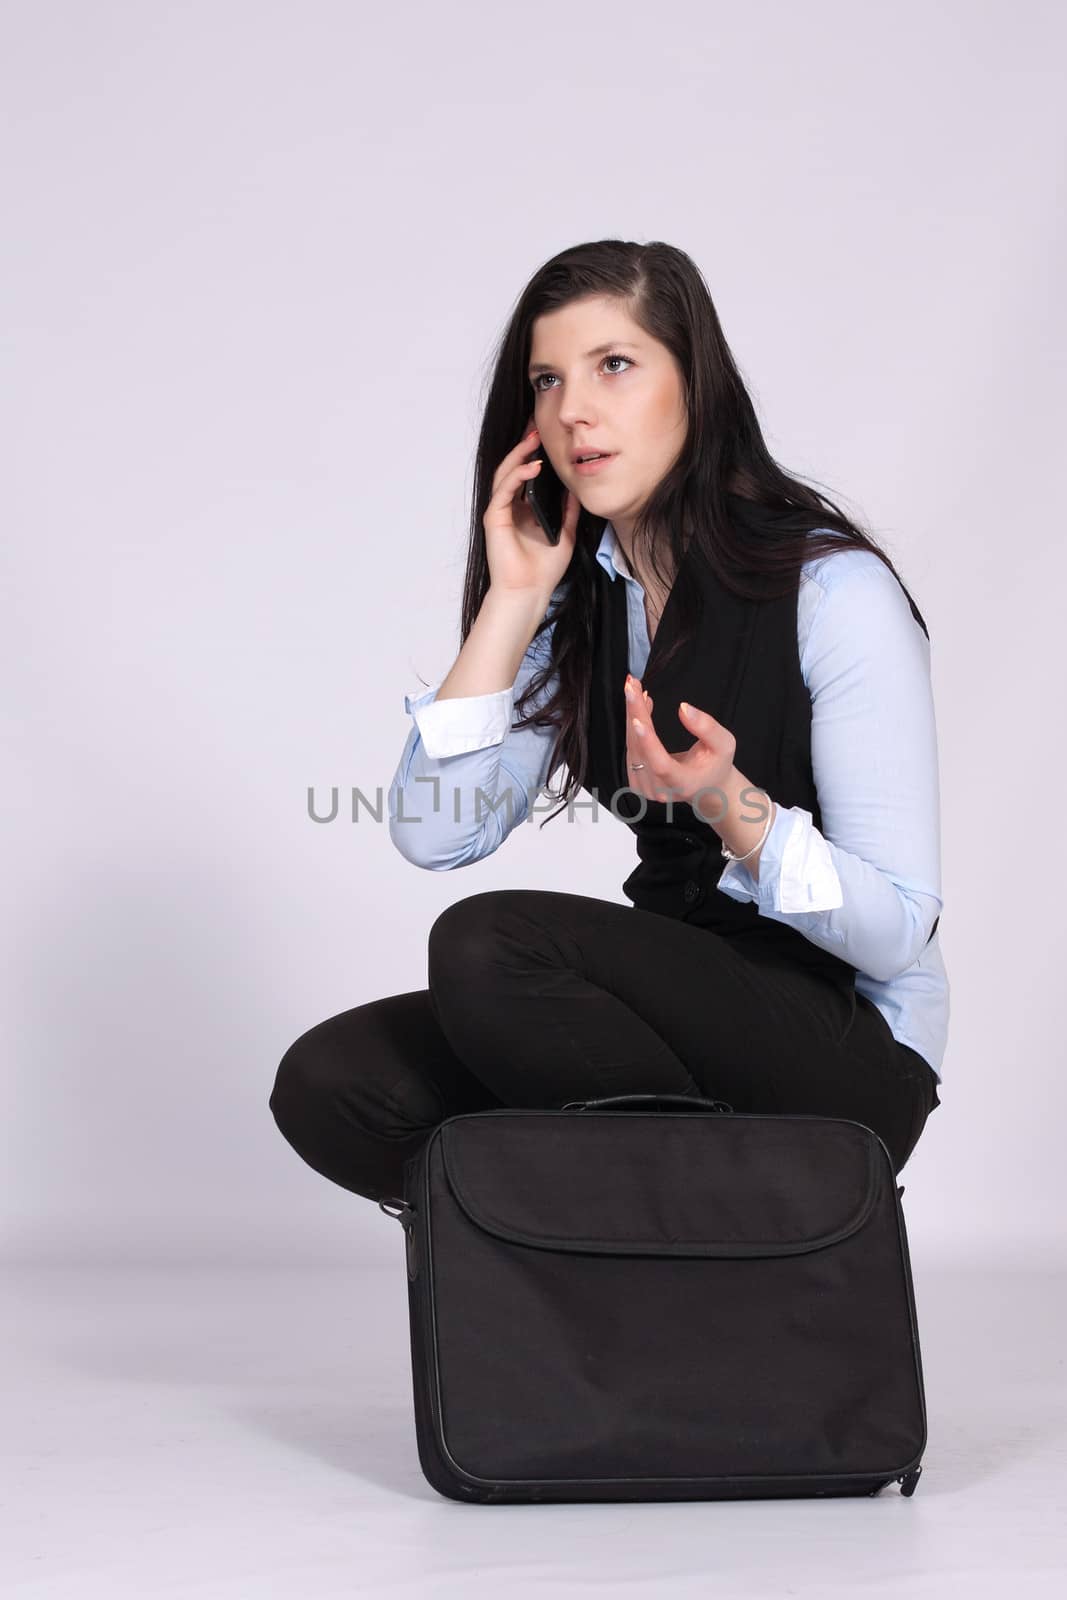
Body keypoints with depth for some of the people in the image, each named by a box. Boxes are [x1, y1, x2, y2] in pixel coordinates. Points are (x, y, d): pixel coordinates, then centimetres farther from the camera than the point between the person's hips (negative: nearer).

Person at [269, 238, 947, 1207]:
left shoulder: (837, 591, -14)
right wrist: (511, 602, -9)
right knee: (327, 1084, -13)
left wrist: (732, 805, -32)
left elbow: (898, 932, -15)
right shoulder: (578, 594, 6)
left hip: (847, 1052, -6)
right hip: (677, 1002, 6)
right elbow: (431, 834, -5)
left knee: (486, 944, -29)